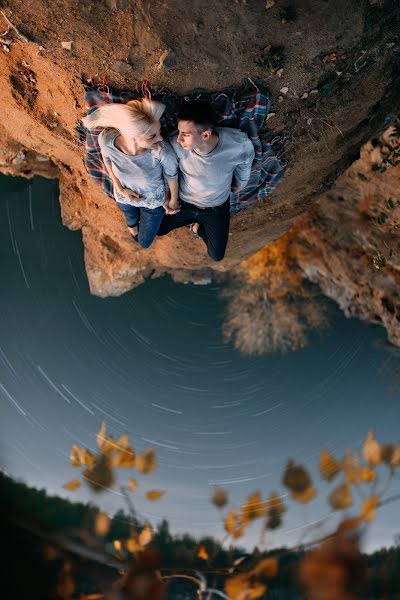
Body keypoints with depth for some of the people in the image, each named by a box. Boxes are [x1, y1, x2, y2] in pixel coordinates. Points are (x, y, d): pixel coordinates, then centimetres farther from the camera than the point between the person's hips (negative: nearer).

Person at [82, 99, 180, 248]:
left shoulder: (163, 151, -43)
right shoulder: (106, 139, -36)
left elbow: (172, 176, -19)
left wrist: (173, 200, -2)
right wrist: (120, 189, -15)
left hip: (153, 202, -1)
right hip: (124, 197, 1)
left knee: (145, 243, 23)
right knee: (131, 220, 37)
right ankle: (133, 223, 75)